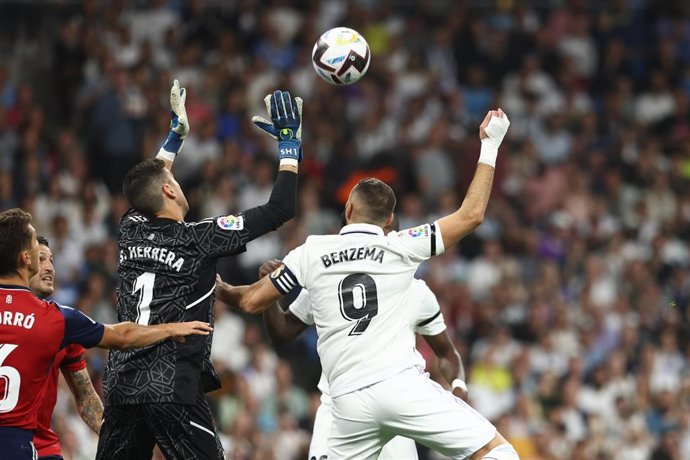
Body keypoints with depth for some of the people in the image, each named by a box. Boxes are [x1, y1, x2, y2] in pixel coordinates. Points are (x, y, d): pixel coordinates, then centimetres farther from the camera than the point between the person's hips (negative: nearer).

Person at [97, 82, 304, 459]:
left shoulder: (131, 230, 9)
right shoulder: (198, 239, -6)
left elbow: (144, 187, 34)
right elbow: (280, 210, -4)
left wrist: (177, 134, 41)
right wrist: (289, 143, 6)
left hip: (121, 385, 6)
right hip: (172, 390, -6)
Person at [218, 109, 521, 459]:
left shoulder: (312, 252, 11)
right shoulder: (400, 248, 6)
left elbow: (251, 302, 17)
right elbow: (471, 215, 8)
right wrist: (489, 148, 15)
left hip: (349, 402, 3)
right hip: (402, 386, -3)